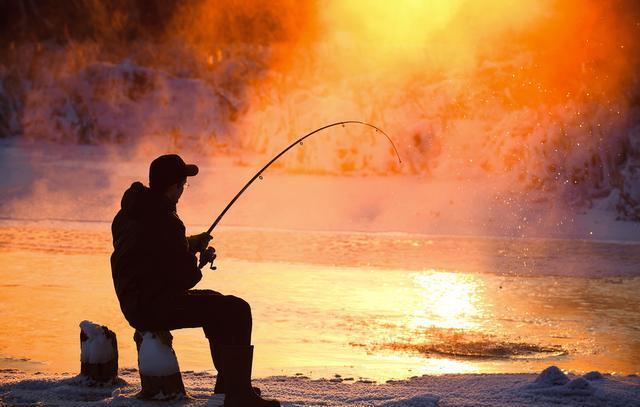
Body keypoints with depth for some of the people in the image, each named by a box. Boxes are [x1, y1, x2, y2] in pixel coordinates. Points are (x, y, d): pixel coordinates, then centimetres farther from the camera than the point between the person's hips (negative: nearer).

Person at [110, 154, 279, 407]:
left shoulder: (129, 212, 9)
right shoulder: (164, 221, -22)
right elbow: (185, 278, -18)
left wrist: (190, 244, 18)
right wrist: (199, 262, 3)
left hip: (135, 305, 11)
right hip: (155, 307, -11)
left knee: (214, 304, 28)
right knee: (236, 311, -11)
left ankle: (227, 383, 33)